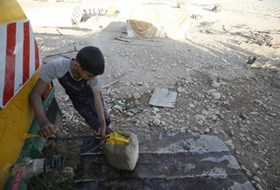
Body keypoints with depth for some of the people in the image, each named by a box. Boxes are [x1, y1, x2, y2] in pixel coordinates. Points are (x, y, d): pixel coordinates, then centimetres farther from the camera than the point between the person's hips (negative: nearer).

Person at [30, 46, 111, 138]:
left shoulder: (93, 74, -35)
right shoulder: (56, 66, -41)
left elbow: (97, 98, -26)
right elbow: (35, 94, -37)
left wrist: (103, 123, -39)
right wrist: (44, 122, -52)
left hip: (91, 97, 1)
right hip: (78, 100, -1)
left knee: (106, 121, 11)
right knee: (97, 125, 0)